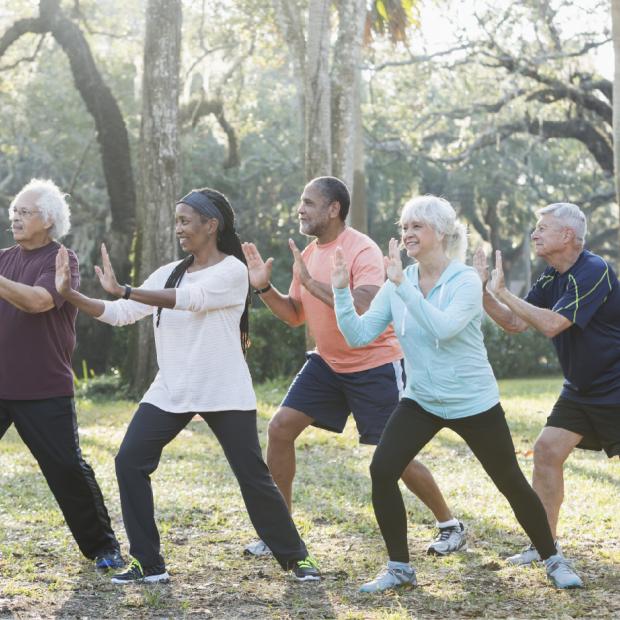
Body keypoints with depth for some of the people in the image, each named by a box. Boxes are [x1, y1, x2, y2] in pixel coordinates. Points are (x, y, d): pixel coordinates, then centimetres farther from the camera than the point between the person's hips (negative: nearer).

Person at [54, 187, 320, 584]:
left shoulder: (232, 271, -10)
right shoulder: (169, 273, 8)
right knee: (129, 462, -7)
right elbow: (121, 314, 5)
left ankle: (294, 557, 18)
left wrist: (122, 290, -31)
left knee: (253, 476, -2)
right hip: (170, 392, 6)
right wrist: (70, 294, -7)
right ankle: (150, 564, 1)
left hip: (225, 394, -5)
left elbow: (190, 298, -26)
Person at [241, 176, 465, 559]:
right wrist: (265, 288, -4)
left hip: (376, 365, -7)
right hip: (328, 363, 7)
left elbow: (365, 311, -33)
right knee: (280, 428, -3)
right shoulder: (308, 254, 5)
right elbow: (295, 315, 13)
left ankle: (450, 525, 17)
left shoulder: (362, 251, -20)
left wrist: (312, 282, -32)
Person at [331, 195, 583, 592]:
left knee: (511, 482, 6)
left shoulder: (465, 280, -15)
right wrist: (342, 291, -19)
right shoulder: (397, 284, -2)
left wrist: (403, 285, -35)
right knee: (382, 470, -14)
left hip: (474, 403, -4)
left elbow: (443, 327, -33)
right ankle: (399, 567, 1)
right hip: (421, 400, 4)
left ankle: (554, 561, 26)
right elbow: (359, 335, -7)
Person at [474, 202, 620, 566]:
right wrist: (483, 290, -7)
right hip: (580, 390, 8)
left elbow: (552, 324, -29)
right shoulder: (551, 279, 6)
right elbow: (516, 324, 5)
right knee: (547, 451, -1)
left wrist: (502, 293, -24)